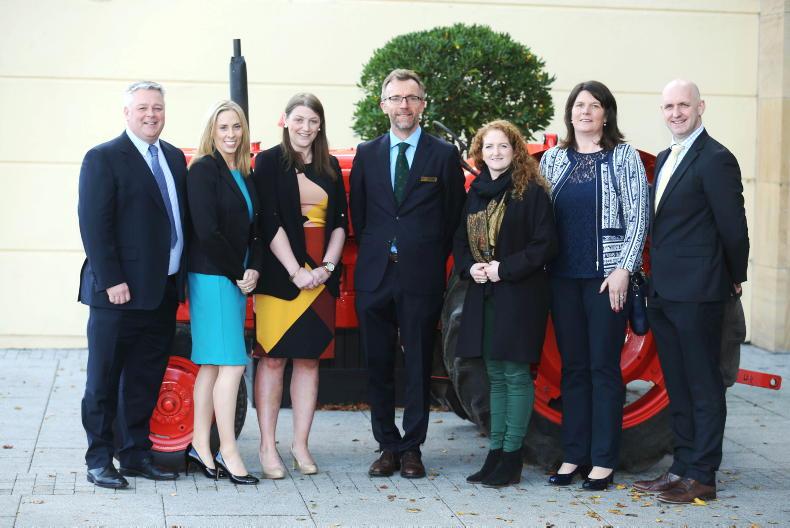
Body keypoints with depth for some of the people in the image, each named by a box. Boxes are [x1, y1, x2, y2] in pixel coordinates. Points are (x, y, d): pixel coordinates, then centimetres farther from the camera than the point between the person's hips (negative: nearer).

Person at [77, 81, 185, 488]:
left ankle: (136, 454, 21)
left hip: (164, 291, 6)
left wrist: (181, 278, 7)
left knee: (145, 380, 12)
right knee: (104, 380, 3)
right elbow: (94, 224, -13)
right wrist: (111, 281, -18)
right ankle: (99, 460, 11)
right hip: (119, 292, -6)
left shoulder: (175, 158, 13)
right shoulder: (103, 158, -7)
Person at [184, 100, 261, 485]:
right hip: (211, 277, -8)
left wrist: (253, 270, -2)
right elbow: (207, 231, -15)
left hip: (236, 280, 8)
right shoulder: (203, 169, -8)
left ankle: (200, 448, 14)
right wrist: (238, 273, -10)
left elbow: (253, 229, 14)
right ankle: (227, 451, -4)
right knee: (232, 364, -10)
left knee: (211, 365, 9)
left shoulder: (244, 175, 15)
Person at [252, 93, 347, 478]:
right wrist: (296, 271, -14)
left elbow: (340, 222, 11)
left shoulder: (330, 167, 13)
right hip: (279, 273, -4)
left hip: (320, 275, 4)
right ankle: (267, 447, 2)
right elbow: (270, 222, -8)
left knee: (309, 359, 6)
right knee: (273, 357, -2)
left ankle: (300, 446, 11)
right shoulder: (269, 161, 0)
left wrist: (327, 266, -5)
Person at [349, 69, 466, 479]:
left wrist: (432, 258, 2)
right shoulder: (367, 154, 10)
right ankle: (388, 446, 16)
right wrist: (373, 251, 8)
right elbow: (356, 212, 15)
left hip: (421, 276, -2)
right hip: (375, 275, 2)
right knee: (378, 365, 6)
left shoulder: (444, 156, 3)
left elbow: (453, 215, 5)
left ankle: (411, 449, 11)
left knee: (418, 365, 2)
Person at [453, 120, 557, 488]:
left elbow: (546, 244, -11)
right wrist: (469, 267, -3)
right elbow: (460, 240, 17)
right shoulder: (475, 192, 11)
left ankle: (512, 457, 3)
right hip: (483, 294, 6)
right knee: (495, 374, 11)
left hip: (520, 295, -6)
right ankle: (496, 451, 17)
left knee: (516, 374, -3)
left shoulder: (531, 191, -7)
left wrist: (505, 268, -16)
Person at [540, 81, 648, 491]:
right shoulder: (553, 158, 11)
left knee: (604, 367, -1)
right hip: (564, 276, 4)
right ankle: (574, 455, 14)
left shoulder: (624, 157, 1)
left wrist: (623, 269, -11)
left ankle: (603, 460, 5)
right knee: (573, 367, 8)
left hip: (607, 276, -3)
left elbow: (638, 217, -4)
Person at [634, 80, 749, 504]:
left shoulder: (715, 159, -13)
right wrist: (655, 282, 14)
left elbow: (732, 226, -13)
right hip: (663, 293, 9)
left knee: (704, 387, 0)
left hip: (697, 294, -9)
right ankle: (682, 466, 23)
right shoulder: (666, 158, 15)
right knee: (677, 387, 14)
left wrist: (734, 279, -2)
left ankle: (701, 477, 6)